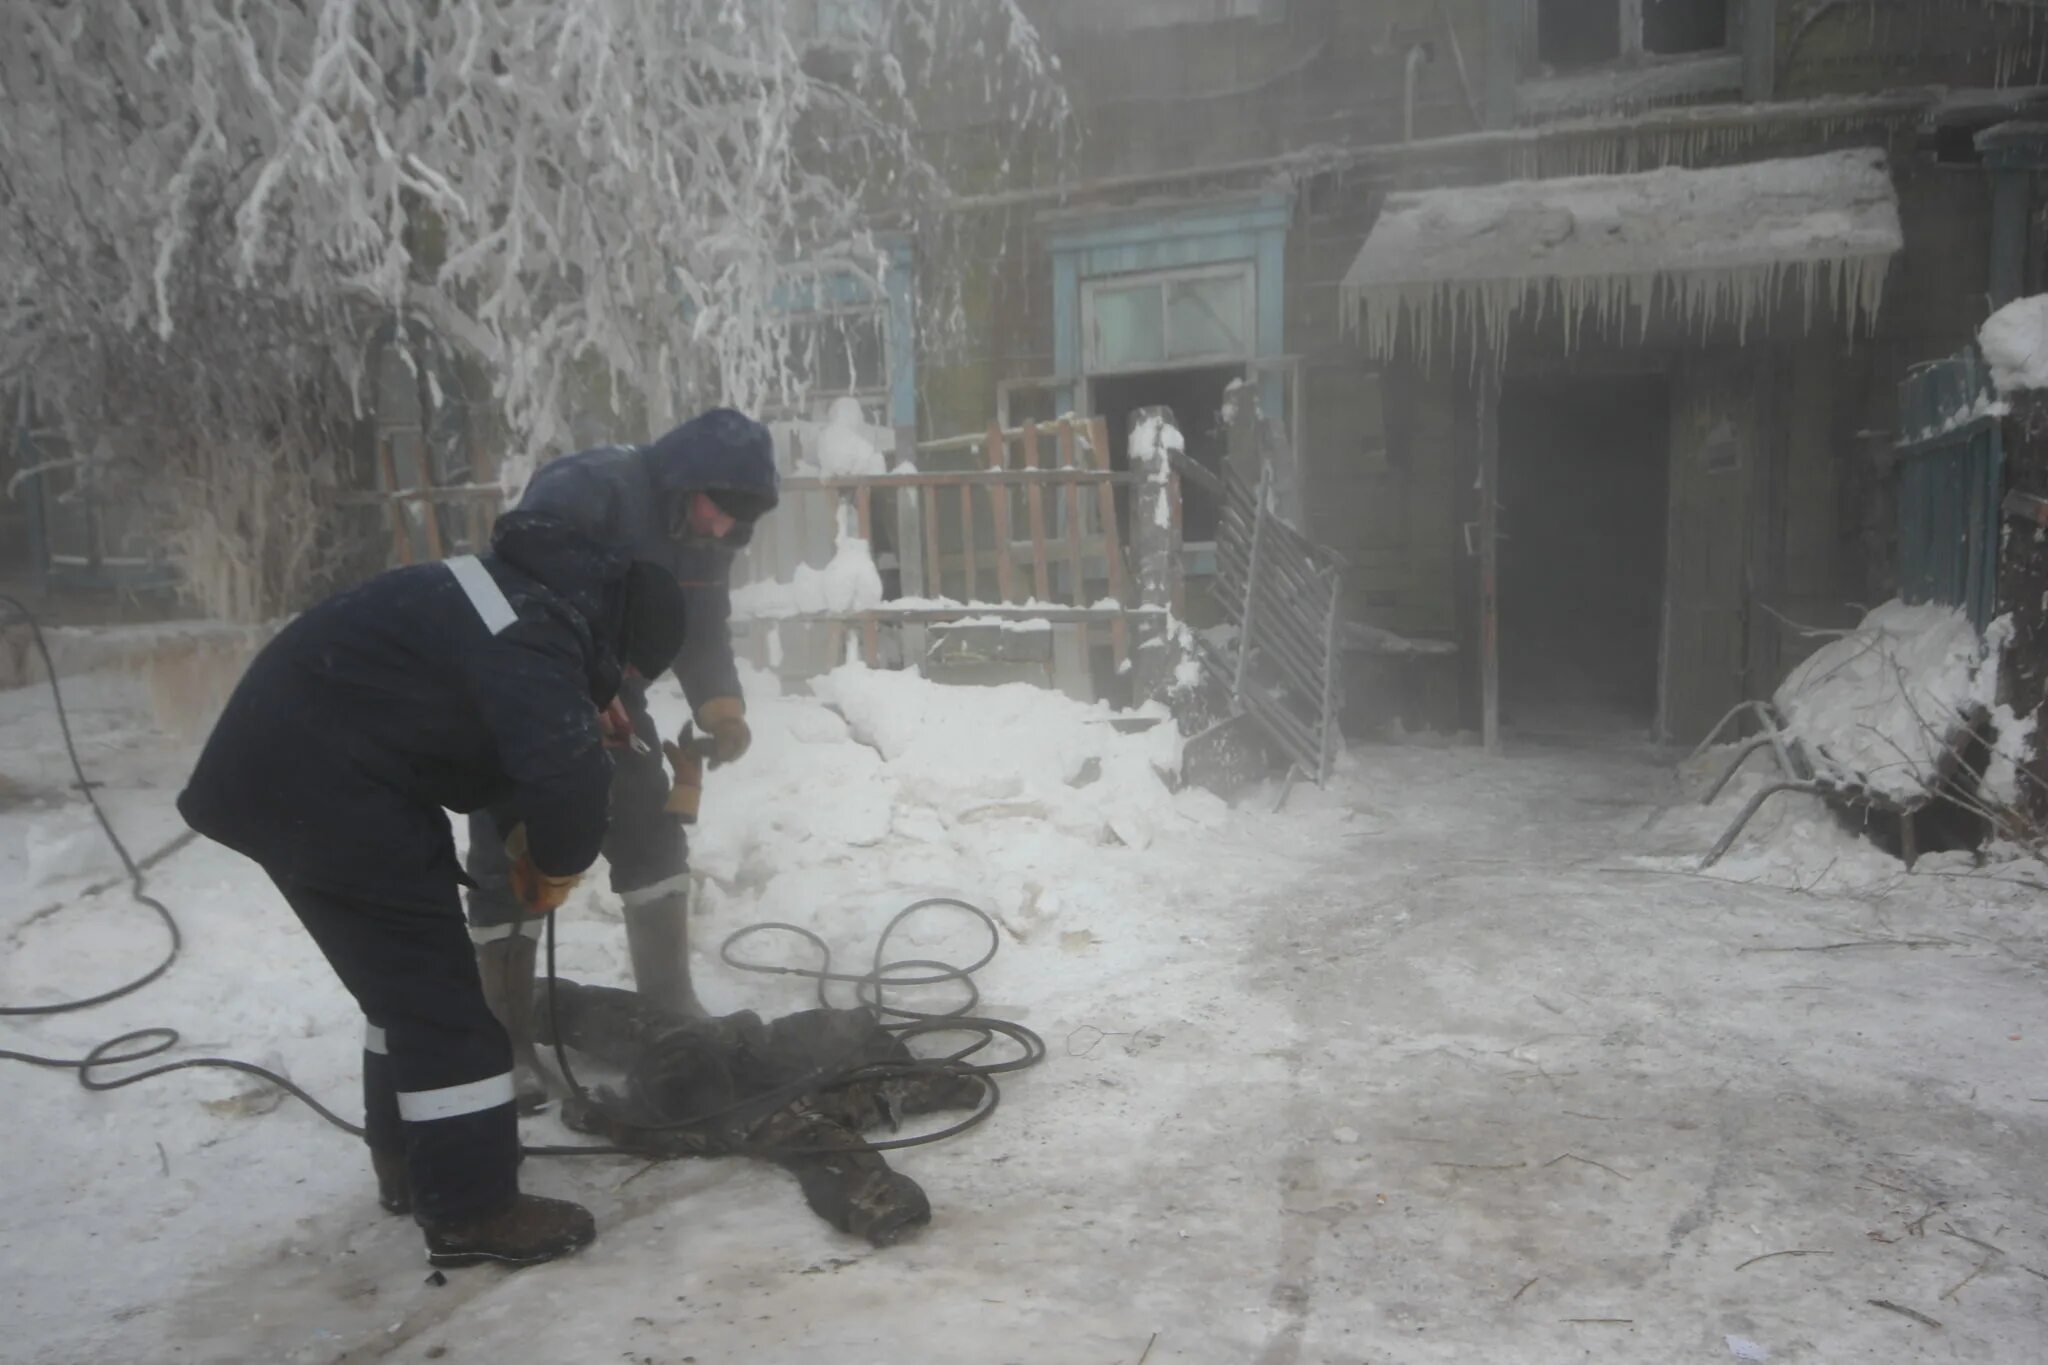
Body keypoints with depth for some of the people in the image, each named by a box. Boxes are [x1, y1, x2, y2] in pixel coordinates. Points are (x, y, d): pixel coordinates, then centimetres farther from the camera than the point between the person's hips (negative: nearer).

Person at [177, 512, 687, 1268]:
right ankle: (471, 1208, 4)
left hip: (295, 754, 11)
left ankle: (408, 1156, 34)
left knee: (409, 969, 21)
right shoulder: (531, 648, -24)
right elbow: (570, 775, -33)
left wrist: (521, 833, 10)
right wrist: (560, 862, -12)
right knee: (433, 986, -4)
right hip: (315, 782, -11)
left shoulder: (537, 595, 8)